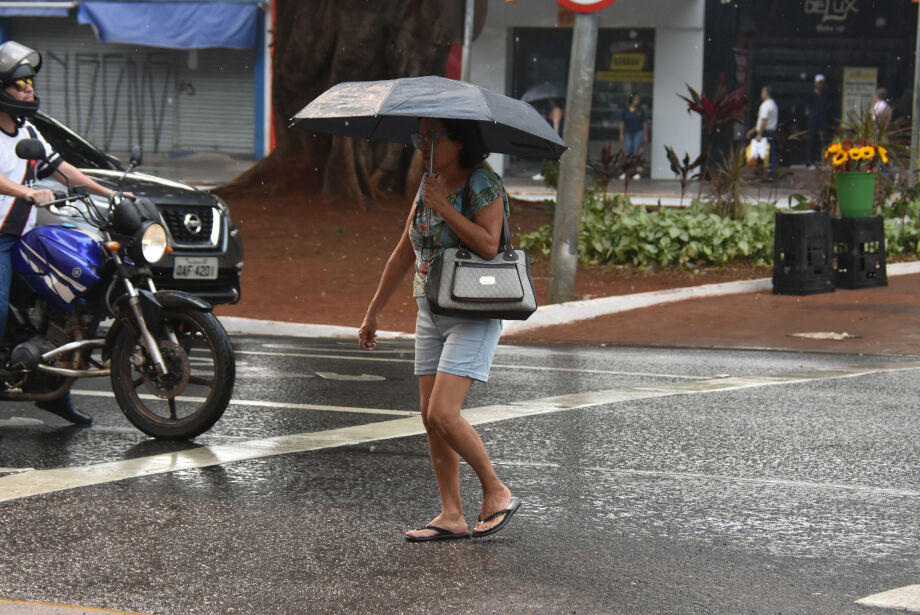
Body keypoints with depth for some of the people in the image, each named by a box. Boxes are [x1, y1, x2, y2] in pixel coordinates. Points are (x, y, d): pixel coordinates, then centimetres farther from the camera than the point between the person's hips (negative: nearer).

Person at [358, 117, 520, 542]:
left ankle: (497, 493, 1)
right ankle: (451, 516, 10)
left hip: (474, 316, -8)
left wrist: (443, 206, -22)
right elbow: (404, 254, 17)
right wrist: (374, 312, 18)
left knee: (443, 414, -16)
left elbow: (488, 245, -26)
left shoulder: (484, 184, -12)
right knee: (431, 419, 4)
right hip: (431, 315, 8)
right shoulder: (429, 185, 11)